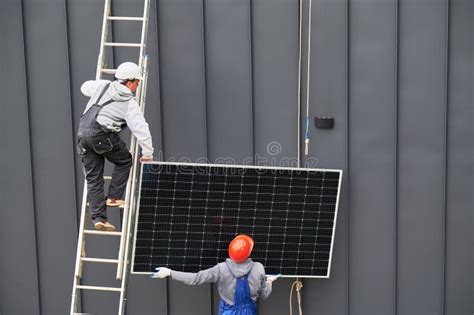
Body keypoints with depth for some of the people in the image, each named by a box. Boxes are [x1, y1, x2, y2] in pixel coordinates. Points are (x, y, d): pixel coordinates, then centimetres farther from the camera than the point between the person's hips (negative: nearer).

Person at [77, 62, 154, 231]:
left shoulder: (103, 86, 14)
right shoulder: (130, 103, 1)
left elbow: (85, 87, 34)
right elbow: (141, 128, -5)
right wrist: (148, 153, 0)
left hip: (83, 133, 5)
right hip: (102, 134, -5)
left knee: (93, 178, 8)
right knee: (124, 160, 20)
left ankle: (99, 218, 6)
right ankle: (113, 197, 15)